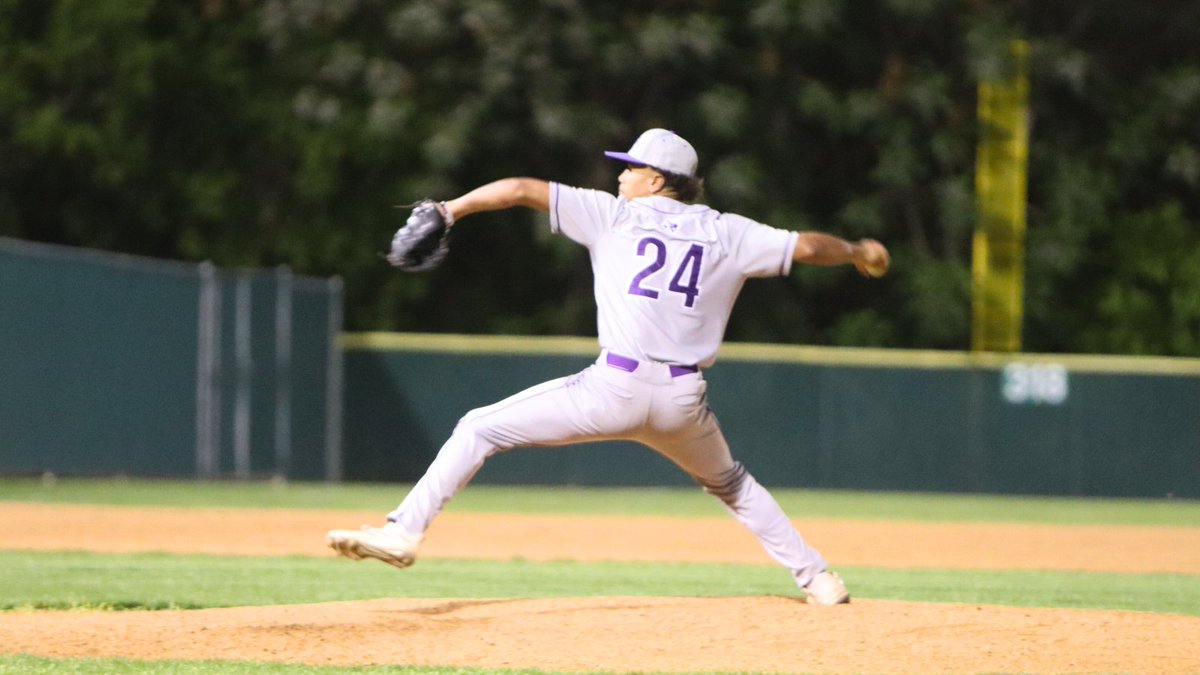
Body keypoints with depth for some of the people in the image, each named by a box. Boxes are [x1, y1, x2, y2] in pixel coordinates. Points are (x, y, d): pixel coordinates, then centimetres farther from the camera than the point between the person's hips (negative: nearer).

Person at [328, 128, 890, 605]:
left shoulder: (616, 215, 8)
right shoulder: (724, 233, 13)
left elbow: (521, 190, 4)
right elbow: (804, 247, 14)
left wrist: (450, 210, 13)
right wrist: (856, 252, 34)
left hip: (615, 388, -4)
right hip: (684, 400, 4)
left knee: (480, 429, 5)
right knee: (728, 481, 33)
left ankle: (403, 532, -8)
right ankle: (815, 577, 25)